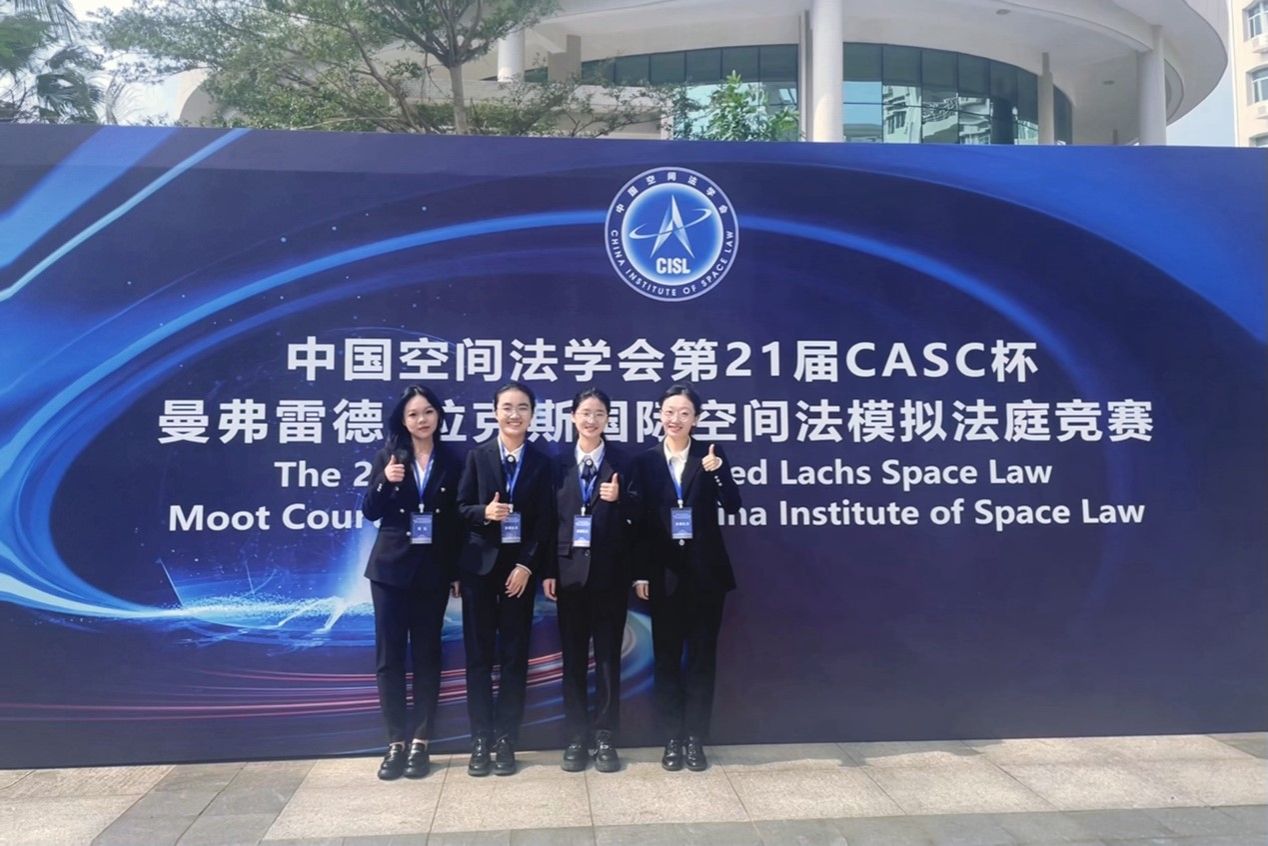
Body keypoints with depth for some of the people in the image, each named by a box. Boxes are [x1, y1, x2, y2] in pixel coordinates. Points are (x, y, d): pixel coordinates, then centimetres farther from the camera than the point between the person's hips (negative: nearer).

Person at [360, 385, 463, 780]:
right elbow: (370, 512, -1)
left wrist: (458, 572, 2)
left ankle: (420, 742, 14)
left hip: (433, 570, 0)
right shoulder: (387, 457, 1)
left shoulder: (451, 462, 2)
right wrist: (384, 481, -20)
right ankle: (395, 742, 12)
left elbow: (458, 522, 4)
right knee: (389, 654, 2)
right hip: (390, 568, 0)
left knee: (427, 654, 6)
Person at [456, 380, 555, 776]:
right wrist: (484, 513, -19)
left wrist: (526, 566, -11)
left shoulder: (541, 462, 3)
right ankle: (480, 740, 14)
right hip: (480, 566, 0)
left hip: (520, 568, 0)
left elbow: (546, 522, -1)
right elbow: (459, 508, 2)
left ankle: (506, 740, 15)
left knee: (514, 655, 5)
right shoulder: (478, 455, 3)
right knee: (478, 654, 4)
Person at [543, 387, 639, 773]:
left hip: (610, 570, -1)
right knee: (573, 656, 7)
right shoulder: (559, 462, 5)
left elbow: (637, 513, -1)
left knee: (608, 655, 6)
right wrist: (548, 570, -1)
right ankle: (576, 738, 18)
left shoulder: (622, 461, 2)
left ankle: (605, 738, 16)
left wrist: (619, 499, -22)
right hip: (570, 568, 1)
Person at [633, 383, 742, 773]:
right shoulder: (645, 461, 2)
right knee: (666, 656, 7)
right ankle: (672, 739, 18)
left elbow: (732, 506, -9)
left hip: (705, 570, 0)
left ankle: (696, 739, 17)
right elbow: (639, 522, 1)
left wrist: (717, 472, -26)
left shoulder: (711, 455, 1)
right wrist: (640, 573, -4)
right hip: (664, 571, 1)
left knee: (702, 655, 7)